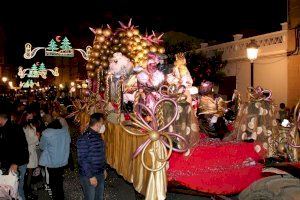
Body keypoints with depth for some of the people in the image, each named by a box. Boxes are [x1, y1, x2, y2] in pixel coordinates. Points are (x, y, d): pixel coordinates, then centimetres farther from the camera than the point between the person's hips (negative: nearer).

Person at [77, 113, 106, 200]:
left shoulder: (98, 135, 5)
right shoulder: (84, 138, -22)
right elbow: (82, 160, -22)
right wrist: (90, 176, -20)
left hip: (100, 174, 8)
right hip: (88, 176, -8)